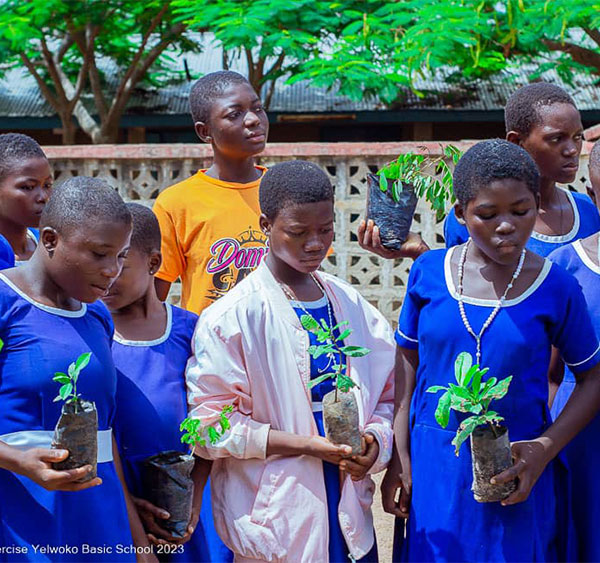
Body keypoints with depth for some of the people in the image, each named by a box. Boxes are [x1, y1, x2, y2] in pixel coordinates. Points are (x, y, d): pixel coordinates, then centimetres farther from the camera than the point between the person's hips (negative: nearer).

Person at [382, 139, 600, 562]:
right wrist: (400, 459, 1)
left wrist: (545, 449, -11)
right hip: (433, 468, 1)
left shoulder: (556, 287, -8)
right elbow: (407, 366, 3)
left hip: (515, 472, -1)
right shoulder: (428, 273, -4)